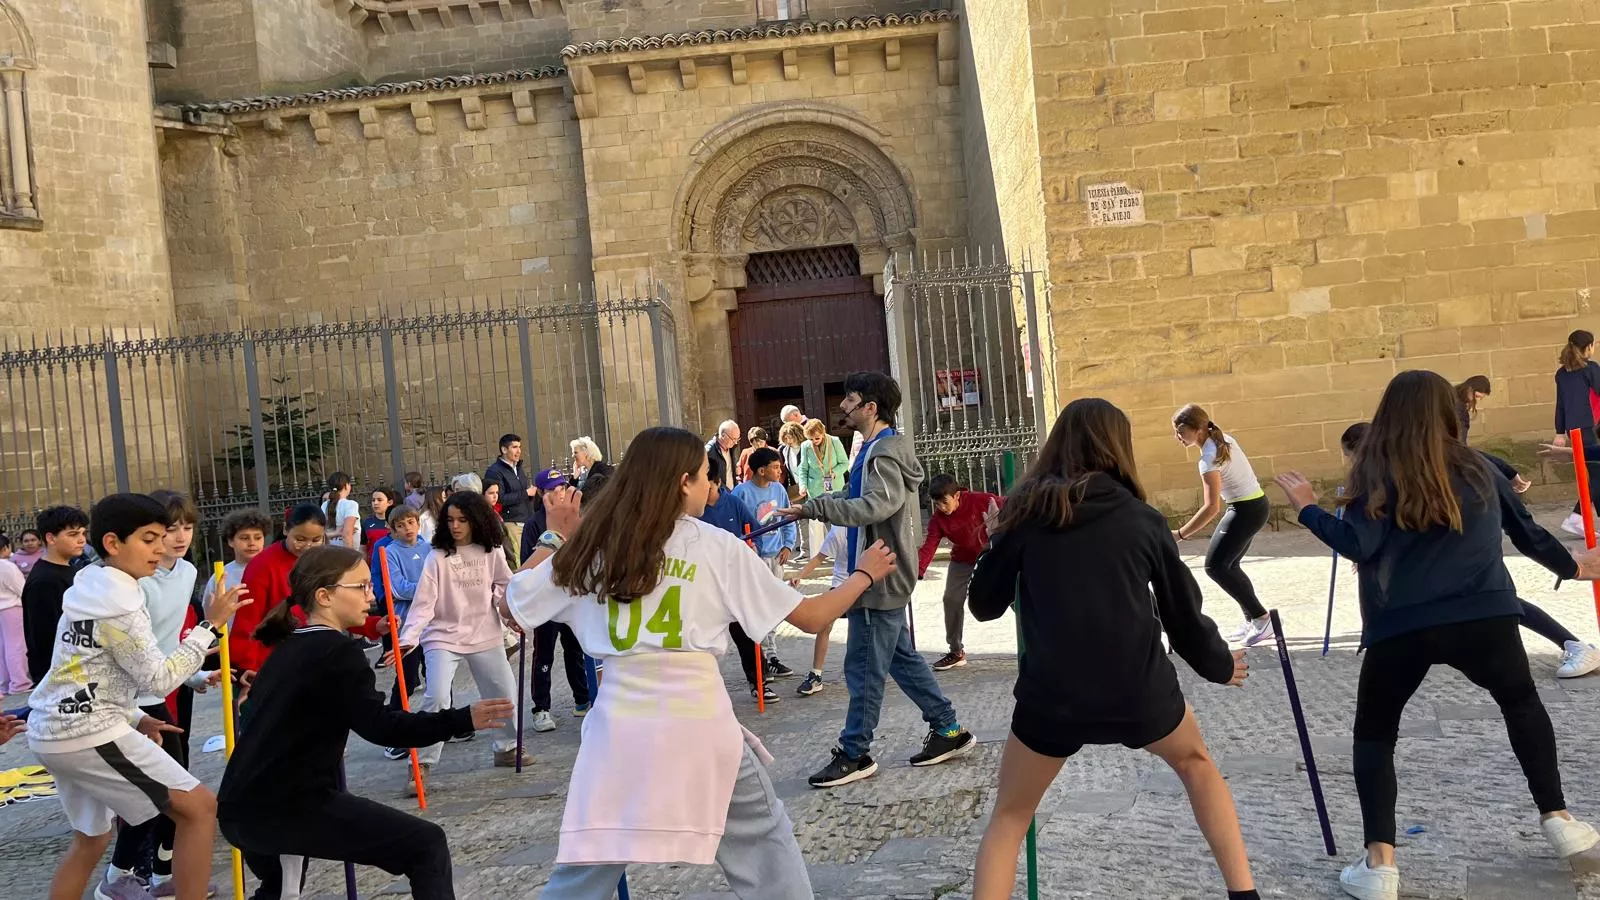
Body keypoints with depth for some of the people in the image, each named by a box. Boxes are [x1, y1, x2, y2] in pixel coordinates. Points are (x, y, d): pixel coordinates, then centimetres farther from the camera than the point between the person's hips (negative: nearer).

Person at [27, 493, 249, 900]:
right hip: (88, 733, -10)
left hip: (52, 731, 10)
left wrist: (133, 719, 16)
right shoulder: (118, 602, -16)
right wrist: (210, 625, -15)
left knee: (91, 840, 23)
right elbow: (158, 679, -17)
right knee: (200, 807, -8)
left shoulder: (92, 590, 14)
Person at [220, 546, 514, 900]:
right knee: (427, 844, -6)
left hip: (241, 809, 9)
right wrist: (461, 720, -23)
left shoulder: (287, 647, 16)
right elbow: (380, 726, -19)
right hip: (288, 806, -9)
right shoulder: (336, 650, -10)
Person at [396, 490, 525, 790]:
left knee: (506, 694, 11)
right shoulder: (437, 557, -13)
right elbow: (423, 604, -17)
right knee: (437, 699, -17)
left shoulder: (492, 552, -4)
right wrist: (408, 638, -29)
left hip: (485, 636, 4)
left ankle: (507, 748, 34)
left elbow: (506, 585, 9)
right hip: (442, 636, -3)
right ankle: (420, 765, -5)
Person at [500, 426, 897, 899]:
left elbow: (512, 608, 13)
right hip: (698, 727, -2)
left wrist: (555, 539, 20)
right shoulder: (719, 548, 1)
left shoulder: (592, 547, 6)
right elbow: (811, 617, 6)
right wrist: (865, 574, 22)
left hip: (619, 728, 2)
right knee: (764, 838, 20)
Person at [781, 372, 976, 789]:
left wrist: (814, 507, -37)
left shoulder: (884, 454, -19)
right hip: (887, 577, 10)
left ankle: (853, 754, 9)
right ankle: (949, 731, 25)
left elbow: (875, 505, -35)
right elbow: (857, 497, 18)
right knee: (902, 658, 17)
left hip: (879, 580, -10)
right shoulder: (878, 449, 14)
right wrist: (817, 504, 5)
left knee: (864, 668, -1)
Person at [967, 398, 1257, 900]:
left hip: (1052, 695, -1)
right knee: (1195, 763, 32)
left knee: (1009, 816, 19)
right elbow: (1183, 611, 11)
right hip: (1138, 690, 1)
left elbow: (984, 605, 9)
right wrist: (1219, 665, 30)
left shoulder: (1027, 512, 2)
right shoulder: (1142, 519, 3)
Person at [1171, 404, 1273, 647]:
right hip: (1254, 506, 10)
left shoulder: (1209, 457, -23)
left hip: (1247, 510, -10)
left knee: (1215, 566, -7)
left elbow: (1211, 507, -27)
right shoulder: (1222, 440, 4)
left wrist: (1179, 534, -22)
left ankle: (1261, 618, -3)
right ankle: (1253, 620, 18)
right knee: (1228, 565, 14)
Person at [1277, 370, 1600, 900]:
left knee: (1374, 732, 15)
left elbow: (1359, 546, -15)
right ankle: (1557, 820, 33)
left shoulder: (1378, 475, -3)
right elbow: (1527, 533, 20)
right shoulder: (1478, 469, 9)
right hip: (1481, 616, 3)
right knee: (1521, 702, 32)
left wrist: (1308, 509, -2)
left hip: (1400, 626, -2)